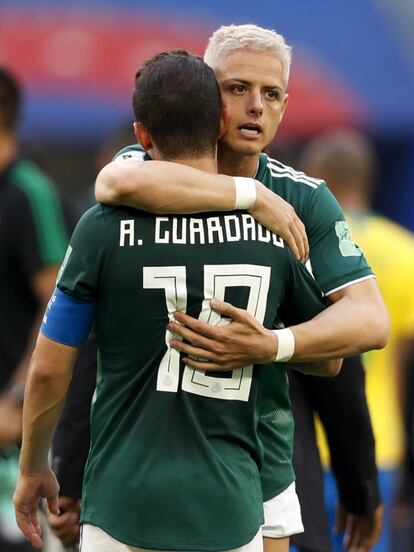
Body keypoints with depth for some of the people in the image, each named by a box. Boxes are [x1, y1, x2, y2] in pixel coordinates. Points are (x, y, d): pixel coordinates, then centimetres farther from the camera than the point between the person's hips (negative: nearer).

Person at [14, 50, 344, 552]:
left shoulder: (104, 228, -6)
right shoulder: (275, 229, 1)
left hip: (124, 510, -2)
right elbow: (329, 358, 13)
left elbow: (48, 371, 1)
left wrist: (32, 470, 14)